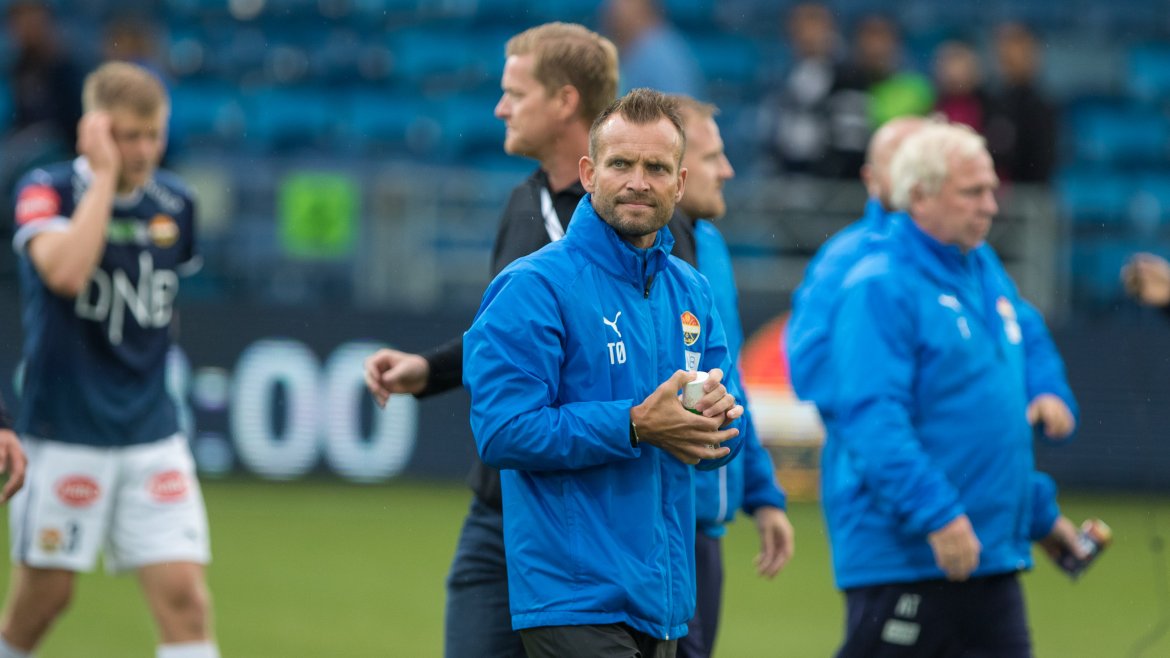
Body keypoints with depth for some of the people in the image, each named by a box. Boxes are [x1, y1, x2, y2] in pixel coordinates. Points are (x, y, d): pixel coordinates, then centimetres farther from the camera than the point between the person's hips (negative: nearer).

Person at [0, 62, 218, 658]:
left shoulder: (174, 204, 5)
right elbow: (66, 272, -30)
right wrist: (105, 174, -22)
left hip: (151, 432, 3)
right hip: (63, 429, -3)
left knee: (184, 598, -9)